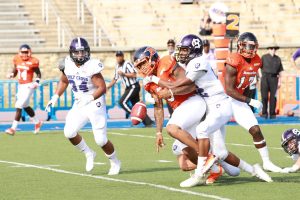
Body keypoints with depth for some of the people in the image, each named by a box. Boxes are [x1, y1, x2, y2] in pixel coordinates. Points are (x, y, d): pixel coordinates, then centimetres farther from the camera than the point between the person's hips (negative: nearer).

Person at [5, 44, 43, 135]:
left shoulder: (33, 62, -12)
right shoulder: (17, 59, 2)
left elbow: (38, 74, -1)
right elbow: (15, 71, 14)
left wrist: (37, 82, -16)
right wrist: (12, 74, -7)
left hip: (28, 86, -7)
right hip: (20, 86, 7)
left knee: (18, 106, -11)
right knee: (25, 106, 20)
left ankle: (13, 128, -6)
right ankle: (37, 122, 41)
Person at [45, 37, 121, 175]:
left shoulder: (91, 67, -22)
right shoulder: (67, 65, -3)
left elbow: (102, 88, -24)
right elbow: (64, 82, 16)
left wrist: (90, 98, -37)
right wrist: (55, 97, 7)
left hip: (95, 104, -6)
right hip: (79, 104, 6)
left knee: (101, 140, -6)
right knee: (69, 133, -10)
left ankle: (115, 162, 21)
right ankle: (89, 154, 14)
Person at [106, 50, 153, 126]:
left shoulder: (127, 64, -13)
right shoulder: (117, 66, 13)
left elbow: (134, 75, -23)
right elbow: (115, 79, 22)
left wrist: (123, 74, -22)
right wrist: (107, 87, 14)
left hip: (133, 86, -9)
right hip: (128, 88, 9)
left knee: (122, 102, -17)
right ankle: (148, 122, 11)